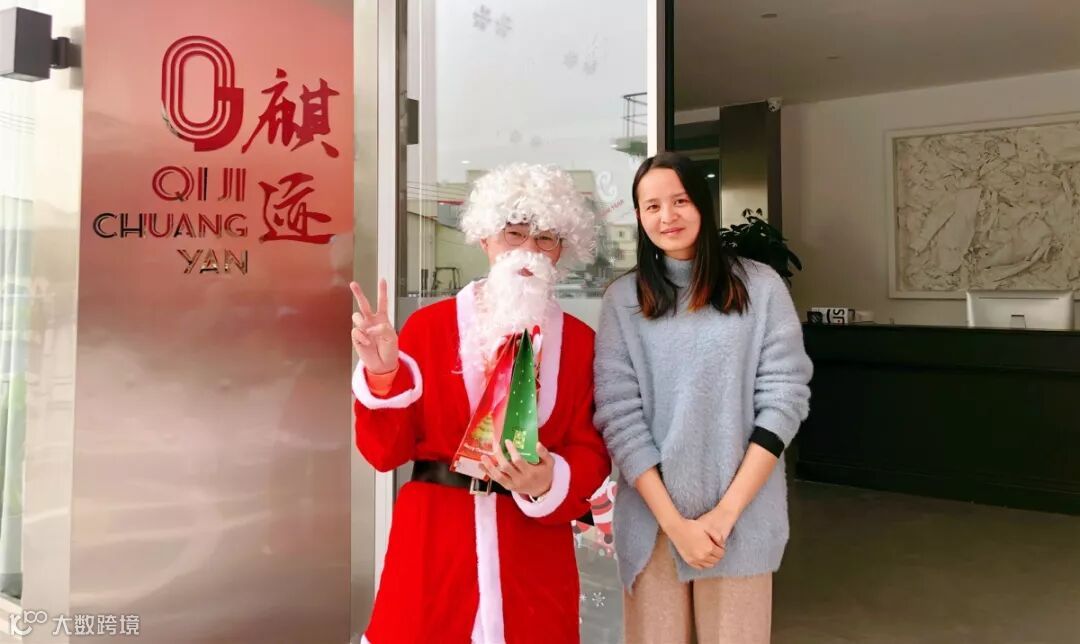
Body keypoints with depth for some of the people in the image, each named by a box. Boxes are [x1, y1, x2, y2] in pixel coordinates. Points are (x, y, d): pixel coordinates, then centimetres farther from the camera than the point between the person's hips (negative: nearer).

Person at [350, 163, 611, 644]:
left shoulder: (579, 341, 3)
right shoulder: (428, 325, -1)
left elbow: (591, 454, 0)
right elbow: (385, 451, -2)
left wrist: (547, 483, -19)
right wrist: (382, 374, -17)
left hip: (534, 549, 1)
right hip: (433, 540, -1)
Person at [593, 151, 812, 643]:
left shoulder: (760, 288, -1)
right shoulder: (623, 299, -1)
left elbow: (784, 400, -4)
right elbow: (618, 416, -5)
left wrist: (726, 511, -10)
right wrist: (675, 522, -11)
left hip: (741, 518, 0)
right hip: (652, 519, 0)